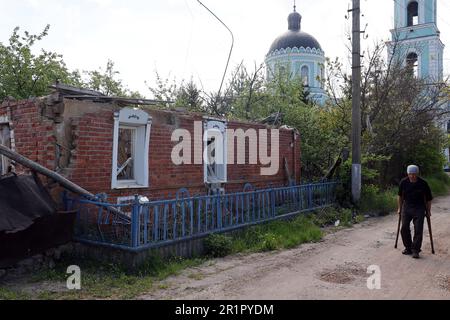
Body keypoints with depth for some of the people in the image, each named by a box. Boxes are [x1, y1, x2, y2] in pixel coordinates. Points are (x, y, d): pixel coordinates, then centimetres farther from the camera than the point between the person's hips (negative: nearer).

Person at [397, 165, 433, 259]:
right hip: (406, 208, 3)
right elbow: (400, 196, 11)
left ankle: (415, 250, 1)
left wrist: (428, 211, 3)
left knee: (418, 230, -6)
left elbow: (428, 198, 0)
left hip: (419, 209, -2)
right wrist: (400, 208, 14)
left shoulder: (423, 183, -11)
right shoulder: (403, 182, -5)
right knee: (404, 228, 0)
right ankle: (408, 248, 14)